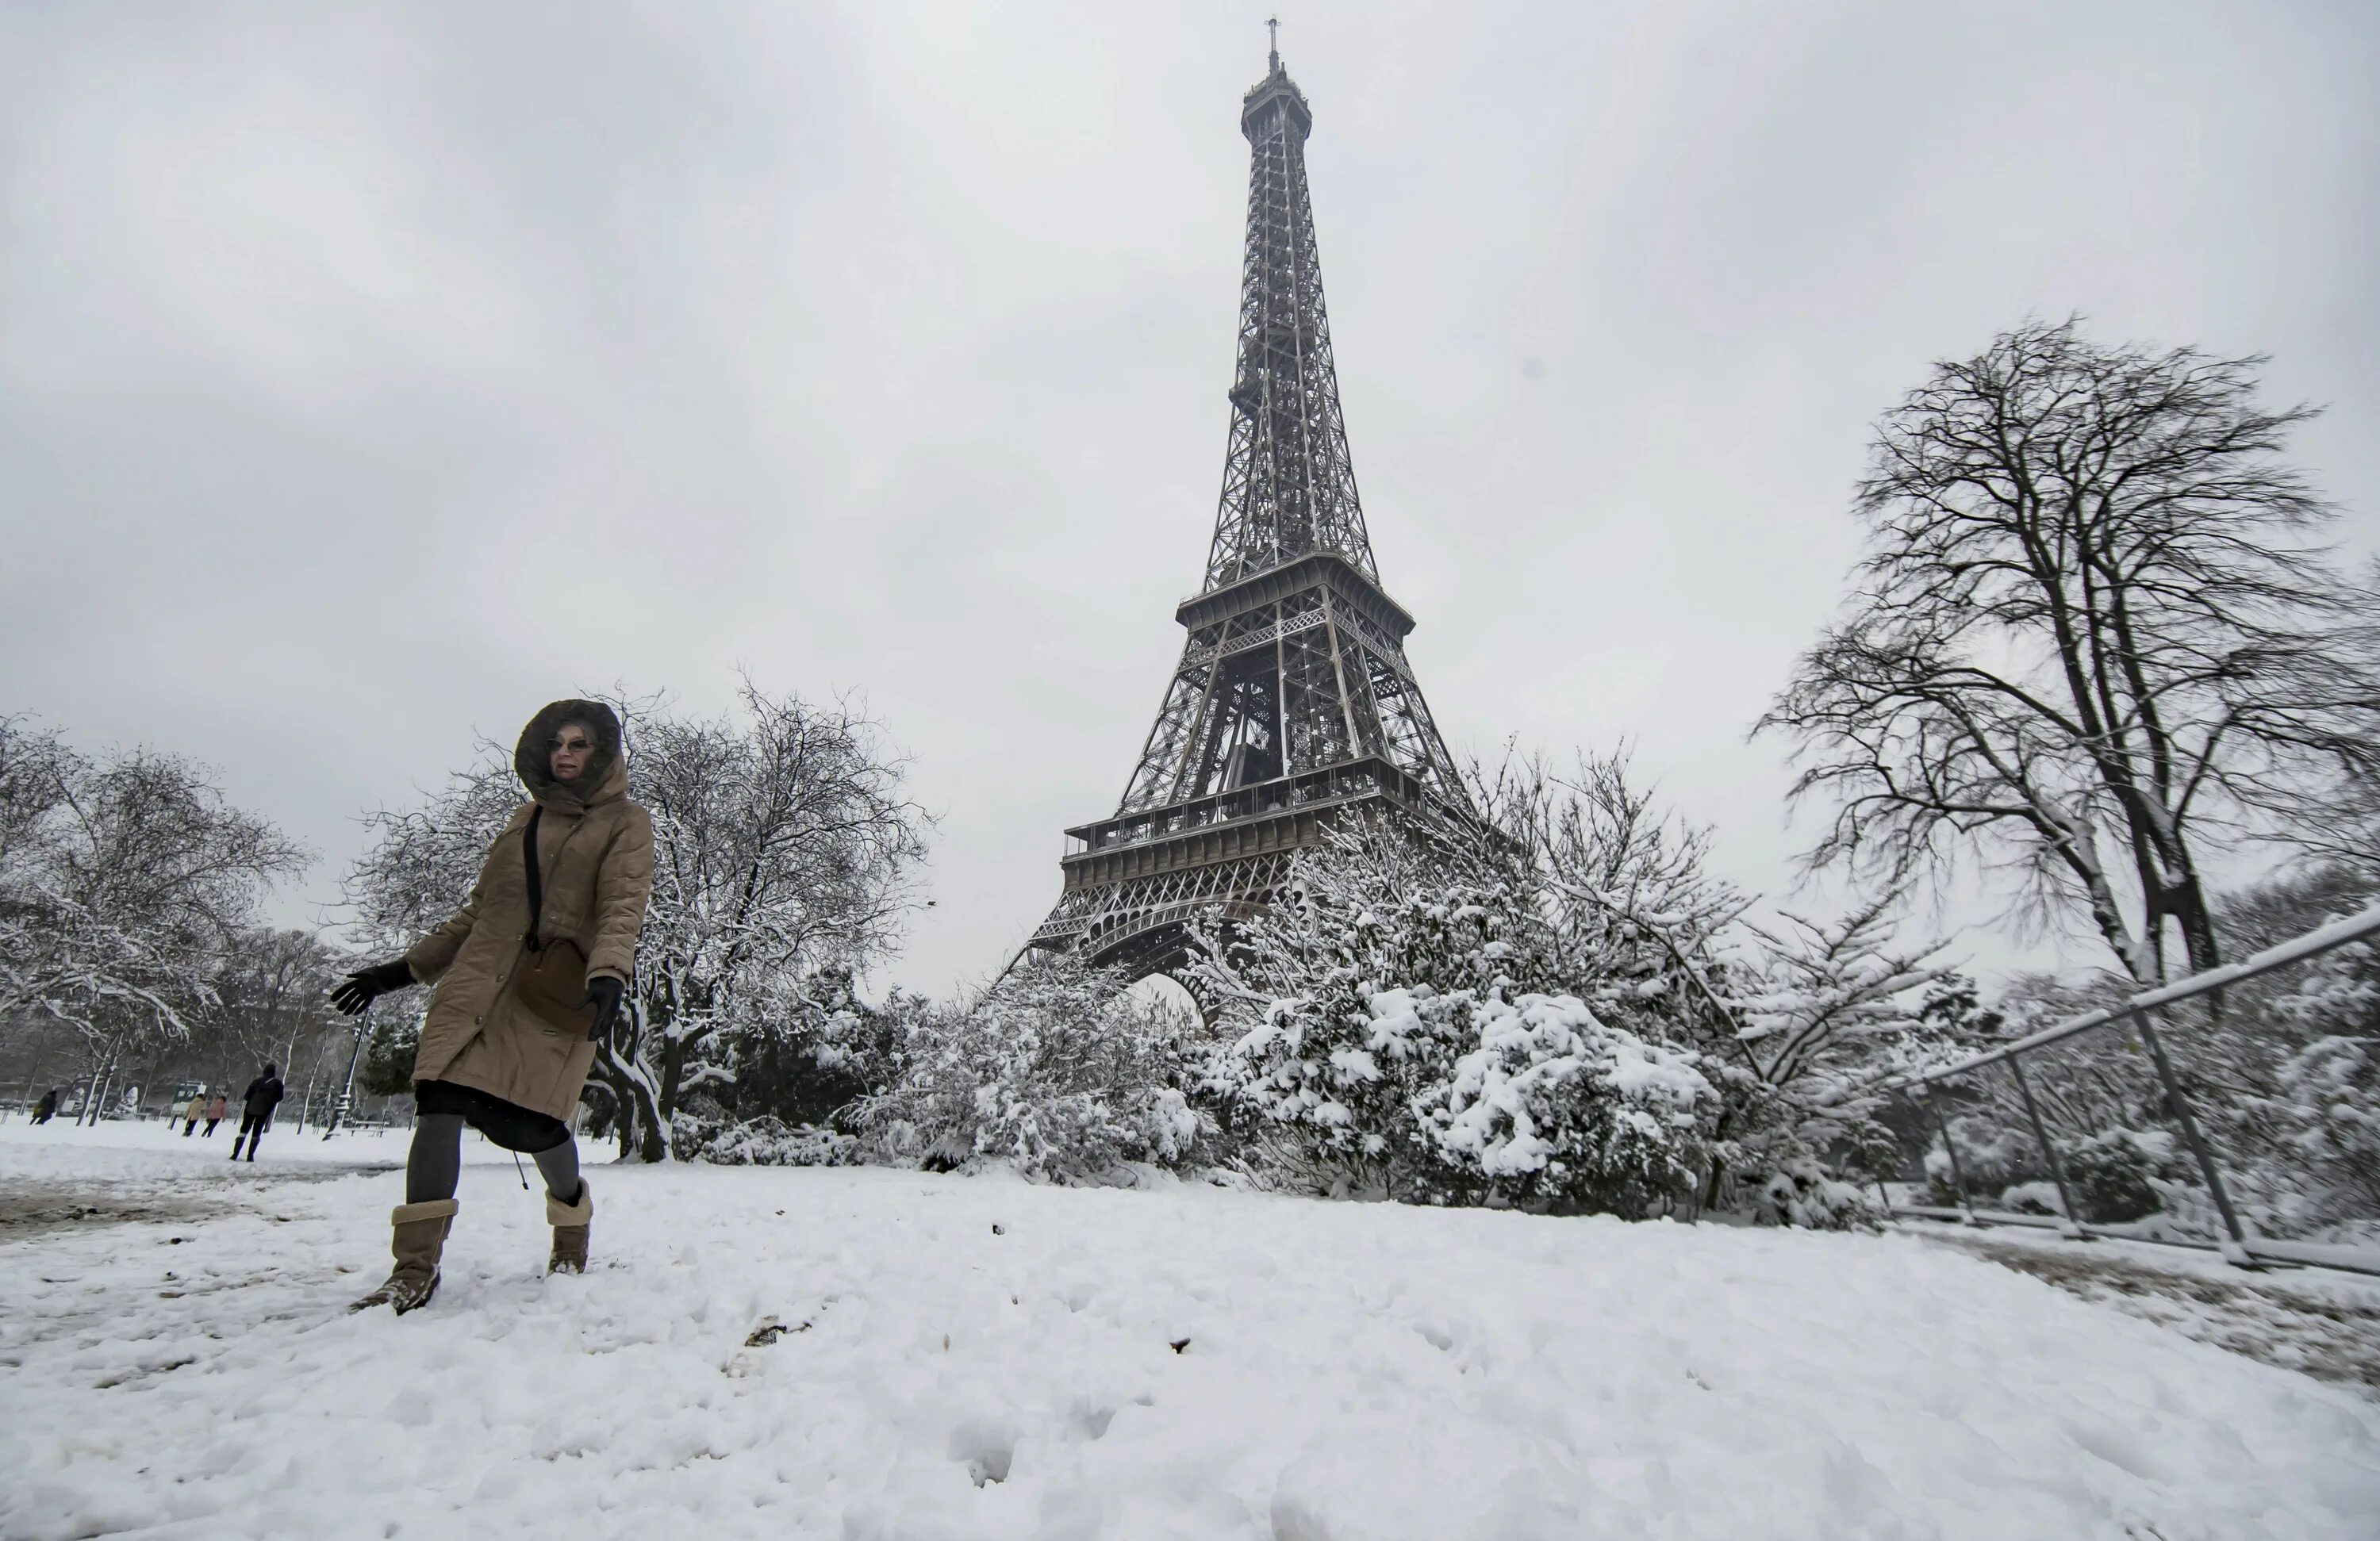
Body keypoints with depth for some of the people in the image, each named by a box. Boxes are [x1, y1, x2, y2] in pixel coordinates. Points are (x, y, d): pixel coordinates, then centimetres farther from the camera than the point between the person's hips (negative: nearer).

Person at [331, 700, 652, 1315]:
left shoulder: (626, 822, 4)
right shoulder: (525, 818, 20)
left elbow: (623, 908, -12)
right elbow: (477, 911, 26)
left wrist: (609, 976, -28)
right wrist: (403, 969, 22)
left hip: (557, 992, -5)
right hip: (481, 979, 5)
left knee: (526, 1119, -11)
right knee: (439, 1101, -11)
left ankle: (572, 1230, 18)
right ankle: (415, 1269, 0)